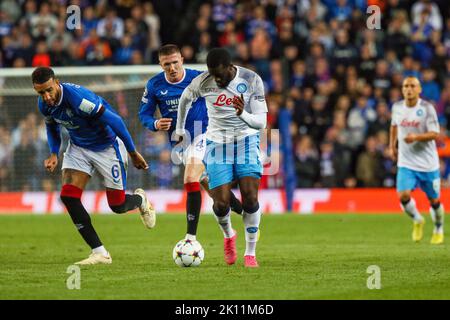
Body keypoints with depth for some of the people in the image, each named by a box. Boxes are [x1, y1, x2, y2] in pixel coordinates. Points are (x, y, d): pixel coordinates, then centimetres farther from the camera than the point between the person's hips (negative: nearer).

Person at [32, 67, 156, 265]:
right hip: (78, 148, 6)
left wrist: (133, 153, -20)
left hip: (107, 146, -6)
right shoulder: (44, 104, -11)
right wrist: (54, 154, -2)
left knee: (117, 205, -2)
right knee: (68, 196, -13)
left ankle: (141, 200, 38)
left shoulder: (77, 96, -35)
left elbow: (114, 121, -27)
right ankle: (100, 253, -6)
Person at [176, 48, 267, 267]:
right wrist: (180, 129, 22)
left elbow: (261, 122, -11)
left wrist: (243, 114, -32)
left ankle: (250, 253, -2)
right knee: (221, 203, -11)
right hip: (217, 143, 1)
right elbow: (185, 99, 13)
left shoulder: (252, 80, -12)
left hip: (246, 141, -1)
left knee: (250, 197, -16)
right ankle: (228, 235, 24)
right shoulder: (203, 81, -9)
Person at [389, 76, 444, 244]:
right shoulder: (397, 107, 1)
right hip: (406, 163, 2)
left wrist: (416, 137, -30)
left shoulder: (427, 108, -11)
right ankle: (417, 221, 12)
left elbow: (434, 134, -15)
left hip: (428, 164, -2)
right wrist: (392, 145, 19)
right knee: (403, 196, -18)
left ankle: (438, 230, 34)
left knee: (434, 200, 7)